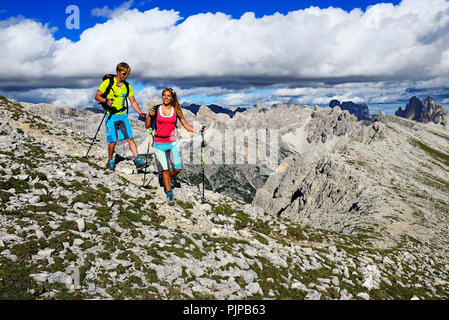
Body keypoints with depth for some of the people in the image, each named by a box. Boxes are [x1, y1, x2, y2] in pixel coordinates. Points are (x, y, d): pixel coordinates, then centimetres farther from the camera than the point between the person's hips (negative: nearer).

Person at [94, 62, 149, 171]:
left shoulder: (127, 86, 7)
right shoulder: (108, 82, -7)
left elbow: (133, 101, 12)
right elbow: (97, 96, -5)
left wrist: (140, 113, -1)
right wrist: (106, 101, -25)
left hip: (123, 115, 4)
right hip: (111, 116, -4)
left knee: (130, 138, -5)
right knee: (113, 141, -4)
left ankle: (137, 161, -5)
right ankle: (110, 161, 17)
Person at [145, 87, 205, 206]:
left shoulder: (176, 110, 3)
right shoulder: (156, 109, 0)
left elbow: (185, 124, 7)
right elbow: (147, 126, 5)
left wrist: (198, 131, -5)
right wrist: (150, 115, -13)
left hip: (172, 142, 1)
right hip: (159, 143, -1)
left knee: (177, 168, -8)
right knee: (165, 169, -3)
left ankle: (171, 179, 27)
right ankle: (169, 193, 10)